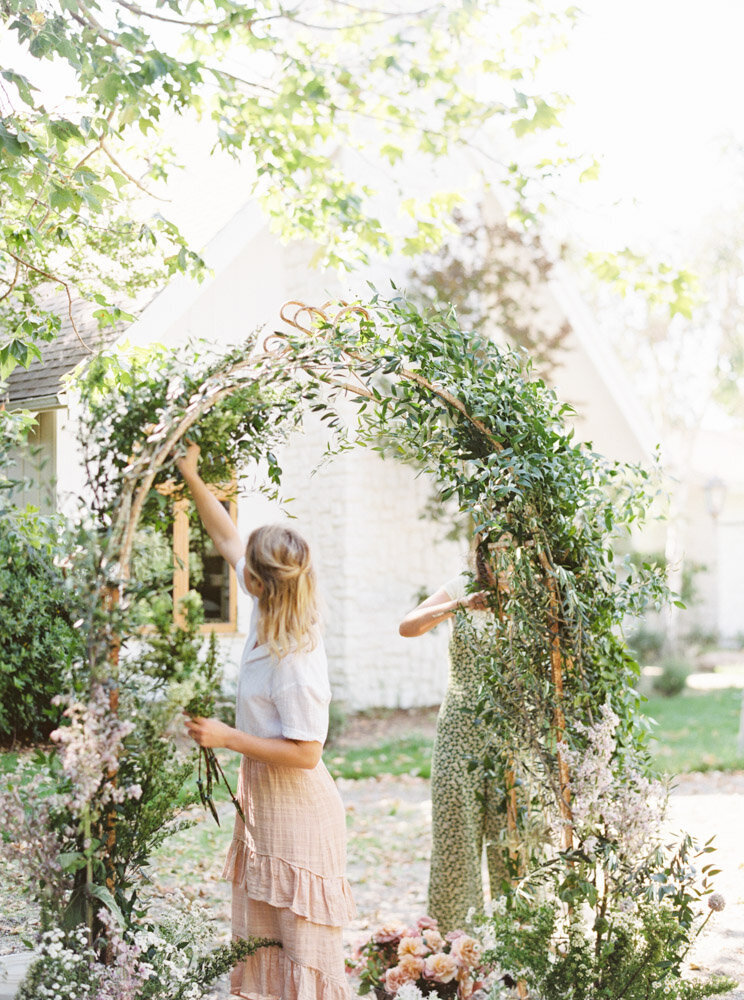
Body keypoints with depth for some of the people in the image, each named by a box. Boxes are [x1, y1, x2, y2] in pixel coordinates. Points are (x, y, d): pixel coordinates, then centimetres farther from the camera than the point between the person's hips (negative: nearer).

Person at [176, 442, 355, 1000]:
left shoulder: (296, 662, -28)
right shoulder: (268, 613, -4)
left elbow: (305, 753, -25)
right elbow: (226, 536, 9)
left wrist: (227, 738, -22)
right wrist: (192, 478, 9)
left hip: (297, 809, -9)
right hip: (263, 802, 9)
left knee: (303, 934, 2)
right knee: (261, 933, 17)